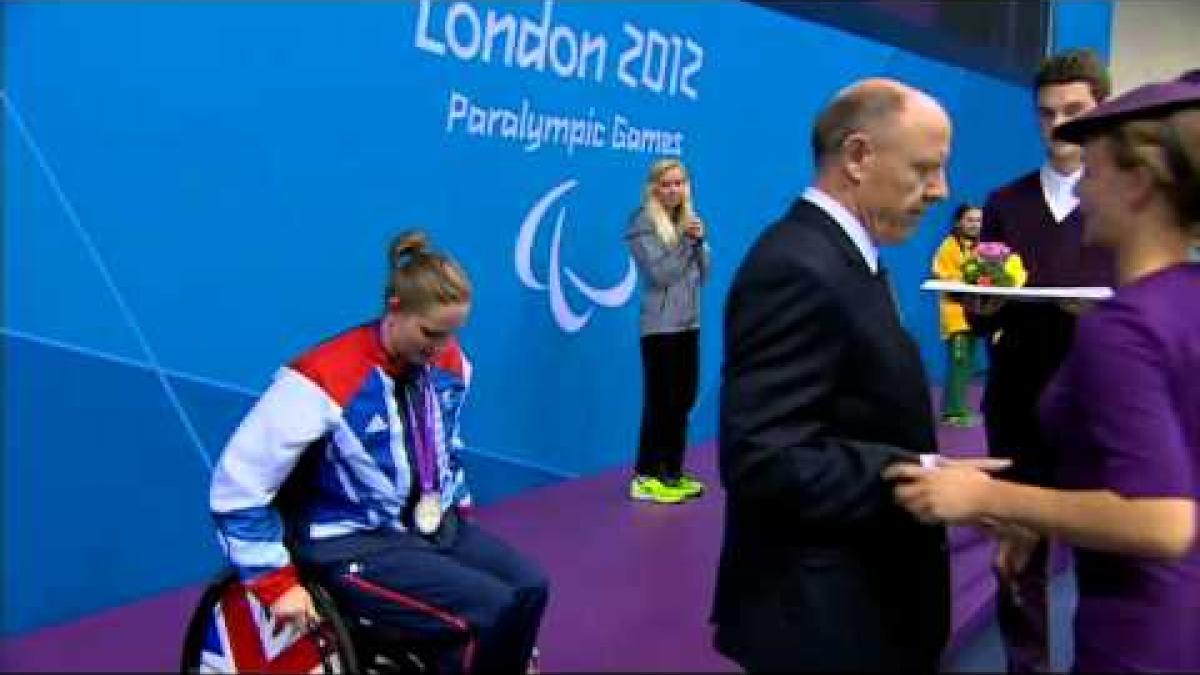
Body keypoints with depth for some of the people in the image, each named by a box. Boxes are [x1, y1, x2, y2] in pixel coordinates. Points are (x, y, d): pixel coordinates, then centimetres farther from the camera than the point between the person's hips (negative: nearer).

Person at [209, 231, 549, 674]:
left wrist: (458, 509, 18)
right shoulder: (324, 380, -24)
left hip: (431, 524, 7)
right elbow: (238, 486, -19)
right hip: (352, 542, -7)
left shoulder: (449, 365, -2)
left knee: (528, 589, -10)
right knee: (490, 613, -22)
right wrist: (276, 582, -17)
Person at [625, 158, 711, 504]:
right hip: (660, 325, -7)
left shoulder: (689, 220, 12)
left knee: (684, 400, 10)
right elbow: (659, 274, -15)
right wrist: (685, 240, -12)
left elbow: (702, 274, 9)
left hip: (689, 323, 7)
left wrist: (699, 241, -6)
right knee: (660, 402, -6)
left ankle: (672, 472, 20)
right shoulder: (643, 223, -7)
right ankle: (645, 478, 2)